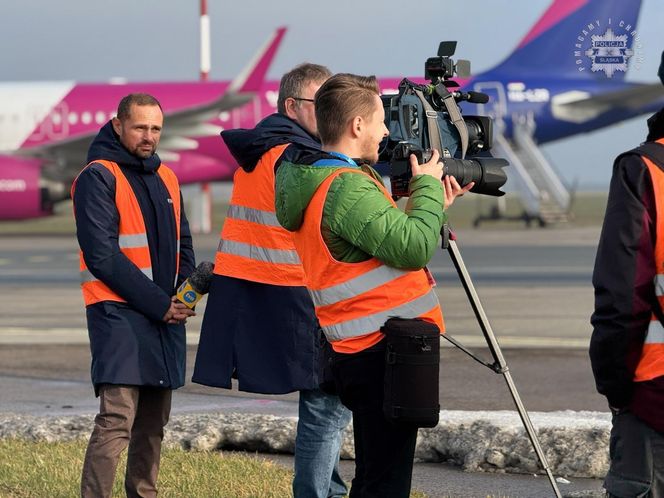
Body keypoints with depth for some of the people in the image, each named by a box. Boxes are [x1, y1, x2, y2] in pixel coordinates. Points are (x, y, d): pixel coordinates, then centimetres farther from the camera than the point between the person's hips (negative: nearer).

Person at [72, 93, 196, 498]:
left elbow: (182, 244, 23)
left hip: (166, 314, 8)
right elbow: (102, 255, -13)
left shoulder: (166, 178, 17)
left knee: (153, 424, 11)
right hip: (119, 313, -8)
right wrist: (158, 304, -14)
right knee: (116, 420, -16)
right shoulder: (98, 178, -7)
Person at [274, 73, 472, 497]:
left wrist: (434, 205, 16)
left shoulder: (322, 179, 15)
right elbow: (413, 248, -23)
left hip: (364, 351, 11)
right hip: (384, 354, -11)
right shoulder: (346, 186, -17)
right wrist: (425, 186, -9)